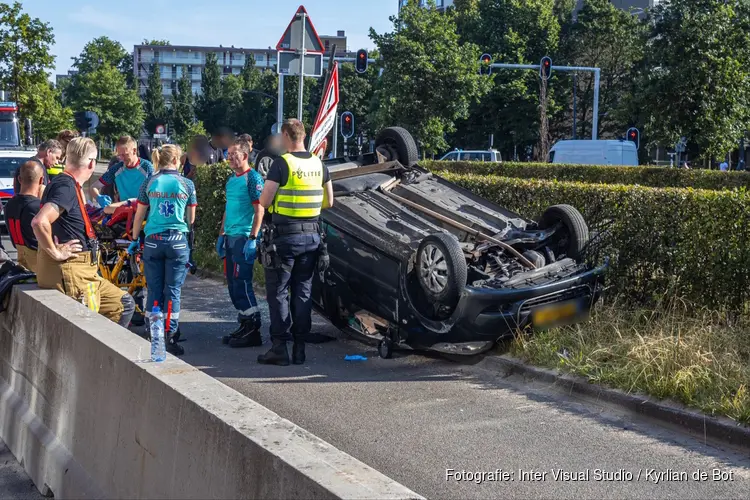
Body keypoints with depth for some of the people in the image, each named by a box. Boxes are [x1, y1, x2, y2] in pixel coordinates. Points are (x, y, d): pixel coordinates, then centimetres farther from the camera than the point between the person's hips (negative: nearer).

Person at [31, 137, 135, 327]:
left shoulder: (70, 185, 14)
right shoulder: (66, 186, -17)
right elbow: (39, 222, -33)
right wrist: (55, 252, -21)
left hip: (81, 272, 10)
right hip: (69, 272, -10)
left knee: (123, 304, 14)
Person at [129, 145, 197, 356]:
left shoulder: (149, 183, 3)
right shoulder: (187, 184, 0)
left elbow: (139, 216, 6)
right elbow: (191, 219, 4)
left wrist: (134, 240, 17)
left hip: (153, 241, 1)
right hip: (178, 242, -1)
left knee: (154, 291, 8)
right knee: (173, 291, 3)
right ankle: (170, 337, 3)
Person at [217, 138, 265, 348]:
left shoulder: (253, 178, -9)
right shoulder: (231, 179, 16)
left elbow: (259, 210, -14)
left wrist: (252, 238, -19)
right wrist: (221, 235, 19)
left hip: (244, 238, -9)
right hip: (230, 237, 9)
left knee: (242, 283, -10)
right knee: (233, 284, 10)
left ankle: (253, 329, -4)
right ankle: (244, 325, 18)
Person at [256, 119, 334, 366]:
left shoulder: (282, 164, -12)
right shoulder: (319, 164, 6)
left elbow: (264, 202, -13)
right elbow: (328, 202, 13)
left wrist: (280, 198, 8)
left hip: (284, 236, -5)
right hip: (311, 236, 5)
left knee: (277, 292, 2)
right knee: (303, 292, 10)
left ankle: (280, 347, 0)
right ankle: (299, 348, 12)